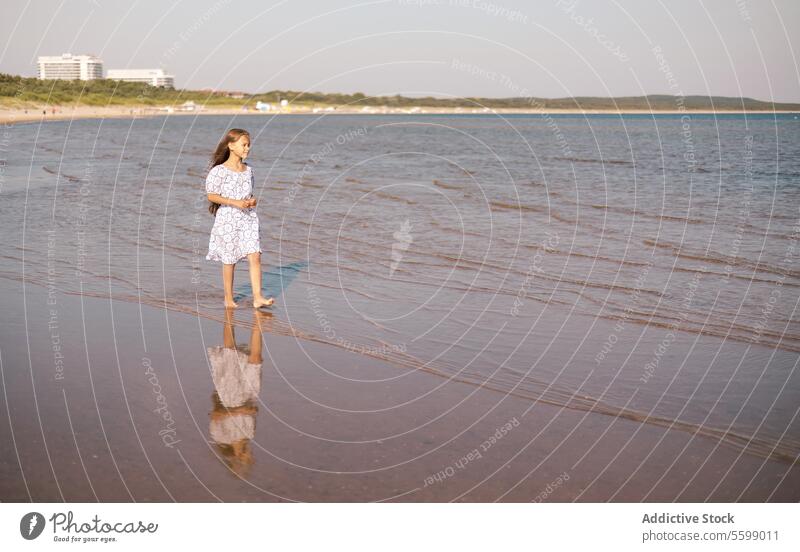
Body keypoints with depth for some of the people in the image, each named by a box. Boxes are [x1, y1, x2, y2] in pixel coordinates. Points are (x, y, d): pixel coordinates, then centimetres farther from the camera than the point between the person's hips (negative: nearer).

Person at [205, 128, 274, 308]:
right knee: (229, 261, 5)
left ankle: (258, 297, -6)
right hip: (227, 220, -4)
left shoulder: (248, 170, 8)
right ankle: (228, 299, 19)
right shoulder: (219, 170, -9)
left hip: (248, 219, 4)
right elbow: (211, 195, -9)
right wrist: (234, 202, -18)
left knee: (255, 256, -8)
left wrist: (252, 200, -2)